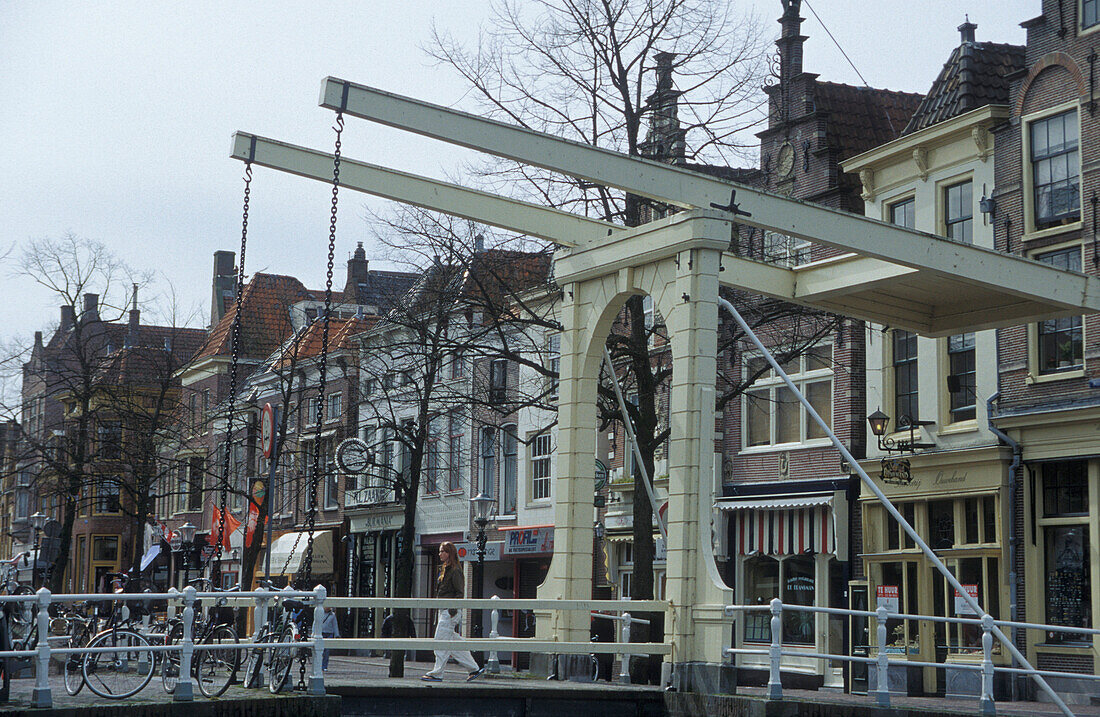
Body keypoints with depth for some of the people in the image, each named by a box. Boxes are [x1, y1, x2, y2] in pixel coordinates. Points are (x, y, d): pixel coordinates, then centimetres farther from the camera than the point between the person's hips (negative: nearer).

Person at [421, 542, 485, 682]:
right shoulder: (444, 569, 18)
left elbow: (459, 593, -14)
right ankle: (474, 669, 13)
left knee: (441, 640, -8)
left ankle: (437, 674, -5)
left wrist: (453, 609, -20)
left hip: (451, 611, -10)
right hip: (444, 610, 10)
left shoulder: (455, 570, -11)